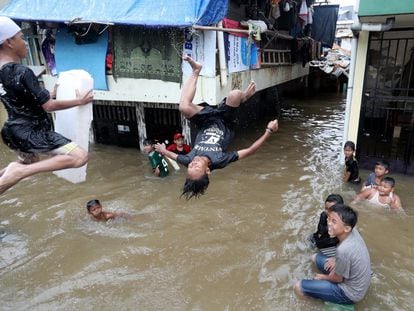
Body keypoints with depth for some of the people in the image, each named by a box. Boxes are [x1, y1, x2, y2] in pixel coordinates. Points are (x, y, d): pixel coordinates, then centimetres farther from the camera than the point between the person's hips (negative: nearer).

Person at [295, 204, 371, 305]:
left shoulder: (343, 250, -38)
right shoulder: (353, 230, -15)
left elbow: (338, 278, -18)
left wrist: (323, 277, 0)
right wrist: (336, 259, 1)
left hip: (350, 293, -8)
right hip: (354, 279, 8)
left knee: (299, 287, -11)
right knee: (315, 257, 20)